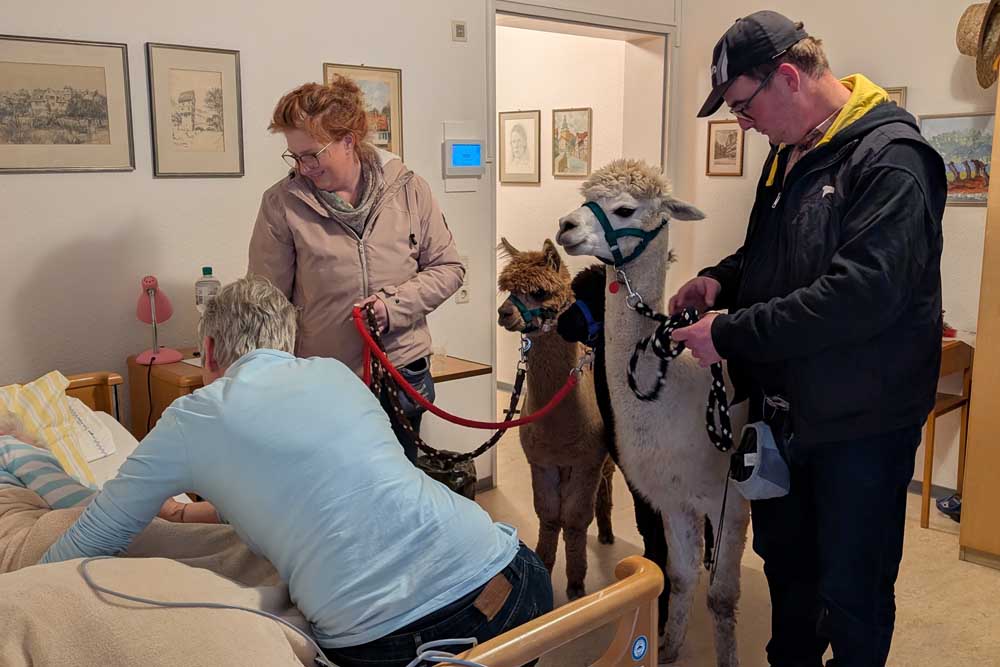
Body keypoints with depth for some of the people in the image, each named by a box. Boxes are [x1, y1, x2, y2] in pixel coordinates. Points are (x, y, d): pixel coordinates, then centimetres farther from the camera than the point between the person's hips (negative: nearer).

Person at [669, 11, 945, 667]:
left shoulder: (891, 158, -20)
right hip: (785, 409, 8)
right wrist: (722, 279, 0)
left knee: (851, 594, 8)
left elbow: (860, 293, -30)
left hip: (861, 424, -8)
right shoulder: (788, 155, 7)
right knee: (786, 564, 24)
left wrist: (729, 334, -25)